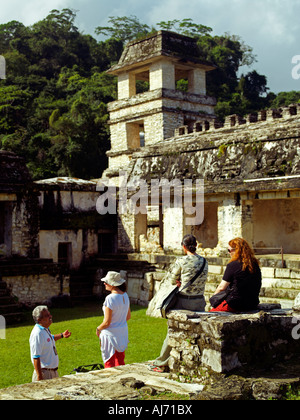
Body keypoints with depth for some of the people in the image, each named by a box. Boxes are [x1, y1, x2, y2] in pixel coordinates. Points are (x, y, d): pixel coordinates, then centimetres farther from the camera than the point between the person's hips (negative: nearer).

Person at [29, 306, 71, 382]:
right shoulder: (37, 333, -22)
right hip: (44, 374, -10)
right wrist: (39, 377, -25)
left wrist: (62, 335, 27)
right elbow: (36, 357, -24)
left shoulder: (45, 330, 8)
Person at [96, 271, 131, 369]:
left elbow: (107, 322, -21)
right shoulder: (125, 295, 1)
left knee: (109, 364, 6)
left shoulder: (110, 298, -23)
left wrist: (98, 329, -4)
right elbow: (128, 316, 11)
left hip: (111, 334, -8)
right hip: (123, 332, 8)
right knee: (120, 362, 19)